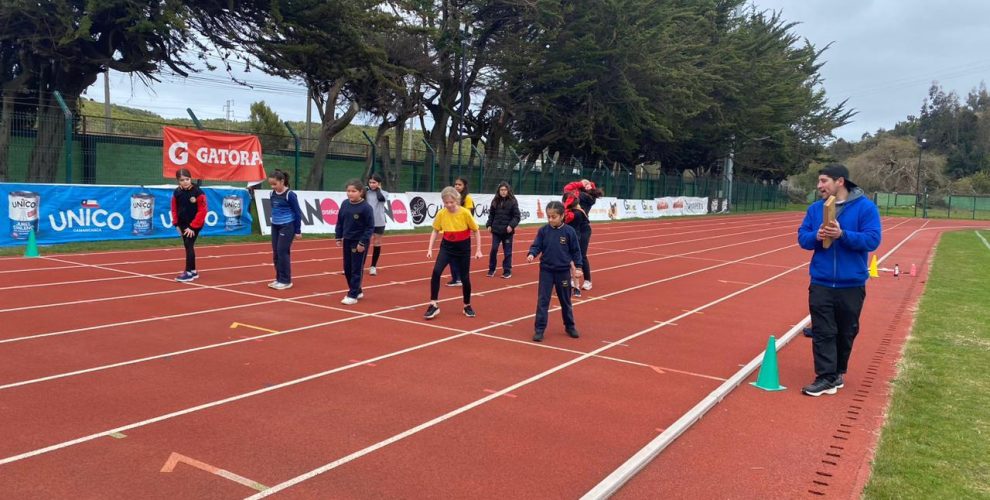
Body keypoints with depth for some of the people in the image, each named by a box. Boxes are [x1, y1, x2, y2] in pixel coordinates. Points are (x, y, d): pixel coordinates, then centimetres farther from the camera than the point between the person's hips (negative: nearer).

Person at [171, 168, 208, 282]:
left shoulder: (198, 192, -17)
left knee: (189, 246, -10)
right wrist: (176, 224, 1)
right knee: (188, 247, 12)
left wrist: (192, 226, -16)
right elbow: (174, 209, 10)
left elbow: (202, 211, -17)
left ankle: (189, 272, -5)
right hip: (183, 224, 6)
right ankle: (193, 271, 23)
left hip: (195, 224, -6)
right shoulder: (177, 192, 0)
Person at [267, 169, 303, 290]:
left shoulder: (290, 195, -13)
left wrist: (298, 230, -9)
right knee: (276, 253, 8)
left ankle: (286, 281, 2)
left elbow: (298, 213, -10)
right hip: (275, 227, 7)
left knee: (282, 252, -7)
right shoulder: (273, 194, 6)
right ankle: (279, 279, 18)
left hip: (287, 227, -7)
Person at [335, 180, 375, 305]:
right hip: (347, 241, 7)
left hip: (359, 243, -6)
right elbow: (340, 222, 10)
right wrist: (338, 237, 7)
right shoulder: (344, 205, 0)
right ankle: (357, 291, 28)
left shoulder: (366, 207, -17)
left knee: (357, 269, 0)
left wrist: (363, 242, -16)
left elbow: (370, 227, -14)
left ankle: (352, 295, 7)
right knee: (347, 268, 13)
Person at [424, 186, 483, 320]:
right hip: (447, 247, 2)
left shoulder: (465, 213, -17)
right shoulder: (441, 214, -11)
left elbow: (476, 231, -6)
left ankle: (467, 306, 27)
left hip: (463, 248, -1)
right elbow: (435, 231, 4)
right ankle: (433, 305, -10)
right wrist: (430, 249, -2)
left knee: (465, 278, 4)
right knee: (436, 272, -18)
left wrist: (478, 250, -6)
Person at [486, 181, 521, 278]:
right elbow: (491, 215, 13)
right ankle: (491, 269, 14)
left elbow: (517, 216, -7)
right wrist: (489, 225, 2)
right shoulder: (495, 201, 4)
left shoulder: (512, 201, -6)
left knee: (507, 252, 5)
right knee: (494, 249, 0)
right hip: (496, 230, 3)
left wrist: (511, 225, -19)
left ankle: (507, 271, 15)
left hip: (507, 231, -2)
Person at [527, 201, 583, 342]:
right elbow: (536, 246, -4)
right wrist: (532, 254, -25)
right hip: (546, 270, 0)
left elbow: (575, 251, 0)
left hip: (563, 271, 0)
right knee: (542, 300, -2)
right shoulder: (543, 231, -5)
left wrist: (575, 267, -1)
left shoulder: (569, 231, -7)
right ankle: (539, 329, 3)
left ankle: (570, 326, 31)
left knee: (565, 301, 14)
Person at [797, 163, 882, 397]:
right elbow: (802, 237, 6)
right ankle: (826, 377, 2)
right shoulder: (815, 208, 5)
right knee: (823, 332, -2)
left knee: (846, 332, 12)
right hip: (821, 284, 2)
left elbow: (872, 240, -14)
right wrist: (816, 236, -16)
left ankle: (838, 371, 30)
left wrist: (842, 234, -26)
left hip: (851, 285, -2)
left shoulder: (865, 207, -7)